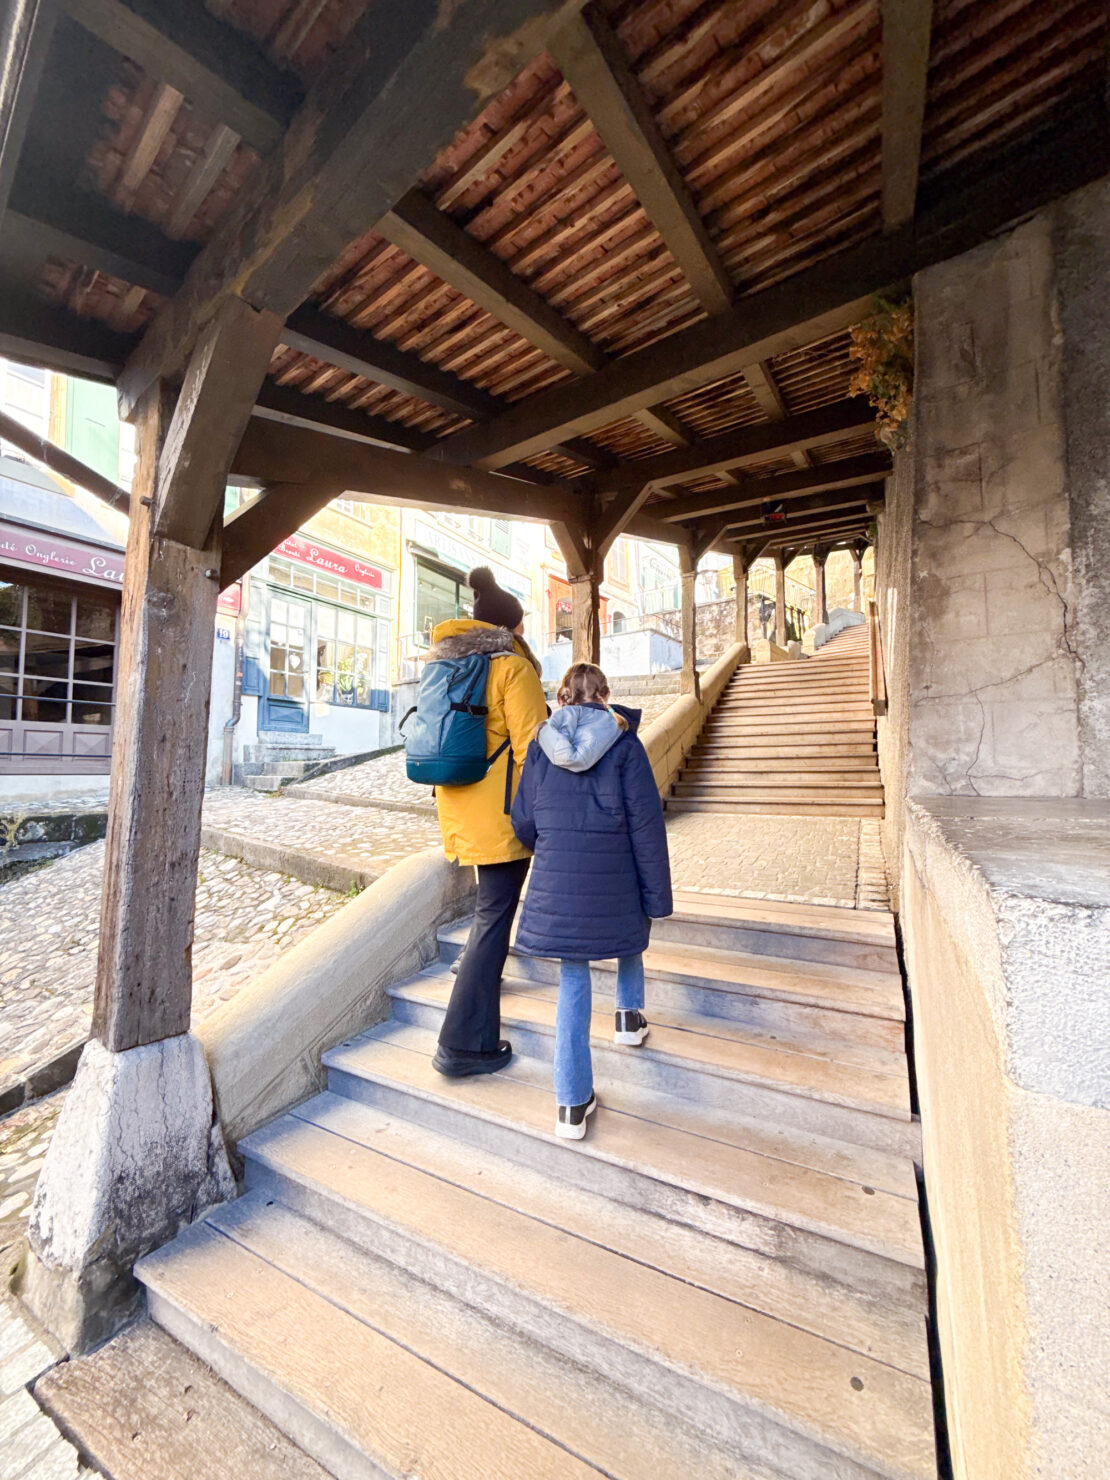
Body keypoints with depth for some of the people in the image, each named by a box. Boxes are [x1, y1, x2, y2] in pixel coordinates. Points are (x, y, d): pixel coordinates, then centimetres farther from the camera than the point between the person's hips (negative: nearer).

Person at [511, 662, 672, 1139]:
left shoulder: (541, 745, 2)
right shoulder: (624, 745, -5)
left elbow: (524, 821, 4)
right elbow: (645, 825, -6)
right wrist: (656, 897, 0)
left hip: (556, 880, 2)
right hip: (613, 877, -1)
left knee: (573, 978, 12)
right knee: (629, 928, 32)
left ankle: (573, 1102, 17)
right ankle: (629, 1014, 47)